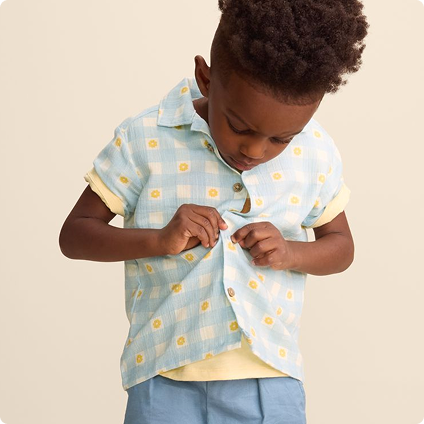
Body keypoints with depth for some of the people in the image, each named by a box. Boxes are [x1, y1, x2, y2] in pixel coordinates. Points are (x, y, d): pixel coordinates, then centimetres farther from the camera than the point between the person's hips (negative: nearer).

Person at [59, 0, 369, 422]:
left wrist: (290, 253, -10)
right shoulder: (144, 140, -8)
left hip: (271, 377, 2)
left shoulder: (315, 154, -1)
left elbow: (340, 246, 12)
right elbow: (73, 235, -4)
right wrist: (159, 240, -20)